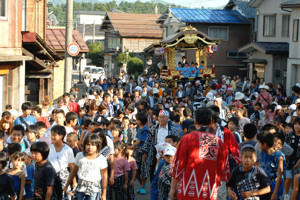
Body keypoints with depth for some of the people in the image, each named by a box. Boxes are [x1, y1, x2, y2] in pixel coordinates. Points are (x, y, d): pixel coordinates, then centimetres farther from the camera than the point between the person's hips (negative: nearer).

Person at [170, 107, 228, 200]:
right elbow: (221, 169, 10)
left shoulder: (188, 138, -4)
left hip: (188, 192, -3)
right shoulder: (218, 141, 4)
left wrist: (173, 188, 7)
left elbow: (178, 165, -2)